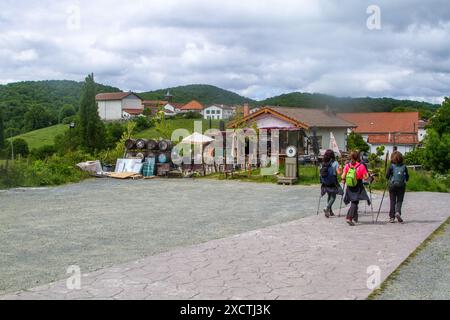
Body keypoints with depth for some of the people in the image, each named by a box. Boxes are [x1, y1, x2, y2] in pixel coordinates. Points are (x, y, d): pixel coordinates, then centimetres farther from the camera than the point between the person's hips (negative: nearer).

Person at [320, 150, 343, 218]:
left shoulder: (323, 163, 1)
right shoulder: (335, 163, -10)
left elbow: (321, 173, 2)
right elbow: (339, 173, -14)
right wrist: (340, 169, 6)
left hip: (325, 184, 4)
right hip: (332, 183, -4)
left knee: (329, 196, 18)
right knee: (333, 197, 6)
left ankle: (330, 211, 19)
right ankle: (327, 208, -14)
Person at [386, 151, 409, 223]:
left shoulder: (391, 166, -7)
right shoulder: (404, 167, -1)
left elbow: (387, 176, -10)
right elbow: (407, 177, 2)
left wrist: (389, 179, 12)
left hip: (392, 185, -1)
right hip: (401, 186, 1)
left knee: (392, 201, 8)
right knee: (399, 200, 10)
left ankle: (392, 217, 8)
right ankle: (398, 212, -15)